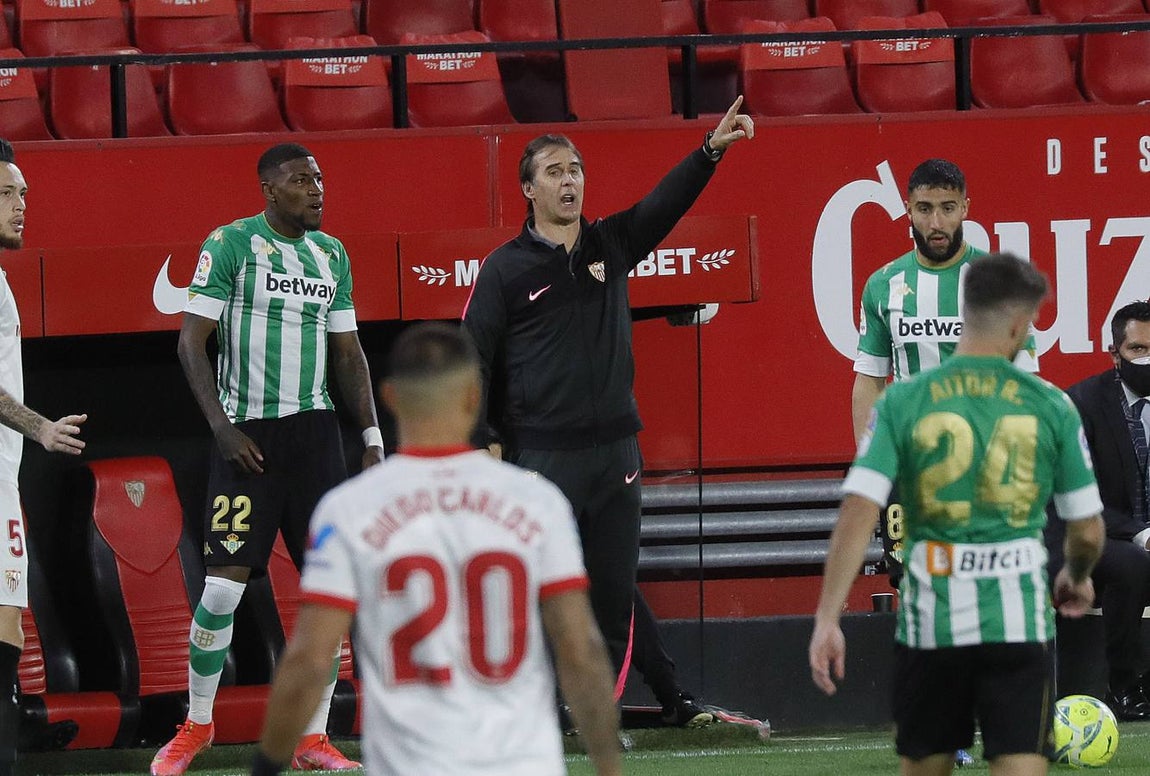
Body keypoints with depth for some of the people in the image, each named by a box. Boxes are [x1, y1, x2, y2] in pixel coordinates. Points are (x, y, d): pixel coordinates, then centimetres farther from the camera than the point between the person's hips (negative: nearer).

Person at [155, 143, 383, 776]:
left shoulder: (332, 255, 13)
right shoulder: (230, 244, -4)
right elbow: (192, 342, -5)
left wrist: (372, 436, 10)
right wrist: (221, 427, -14)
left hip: (314, 431, 5)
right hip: (247, 433, -5)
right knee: (224, 583, -8)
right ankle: (196, 724, 11)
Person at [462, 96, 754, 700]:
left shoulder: (611, 245, 11)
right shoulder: (504, 268, 1)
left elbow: (667, 202, -2)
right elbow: (473, 358, 0)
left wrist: (712, 149, -19)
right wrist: (482, 443, -8)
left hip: (615, 450, 4)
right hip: (541, 457, -4)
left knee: (614, 596, 5)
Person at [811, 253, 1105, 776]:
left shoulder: (902, 402, -1)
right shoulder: (1050, 406, -1)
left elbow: (858, 512, -10)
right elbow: (1087, 531, 5)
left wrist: (827, 620, -9)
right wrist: (1078, 576, 27)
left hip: (930, 625, 1)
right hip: (1020, 625, -1)